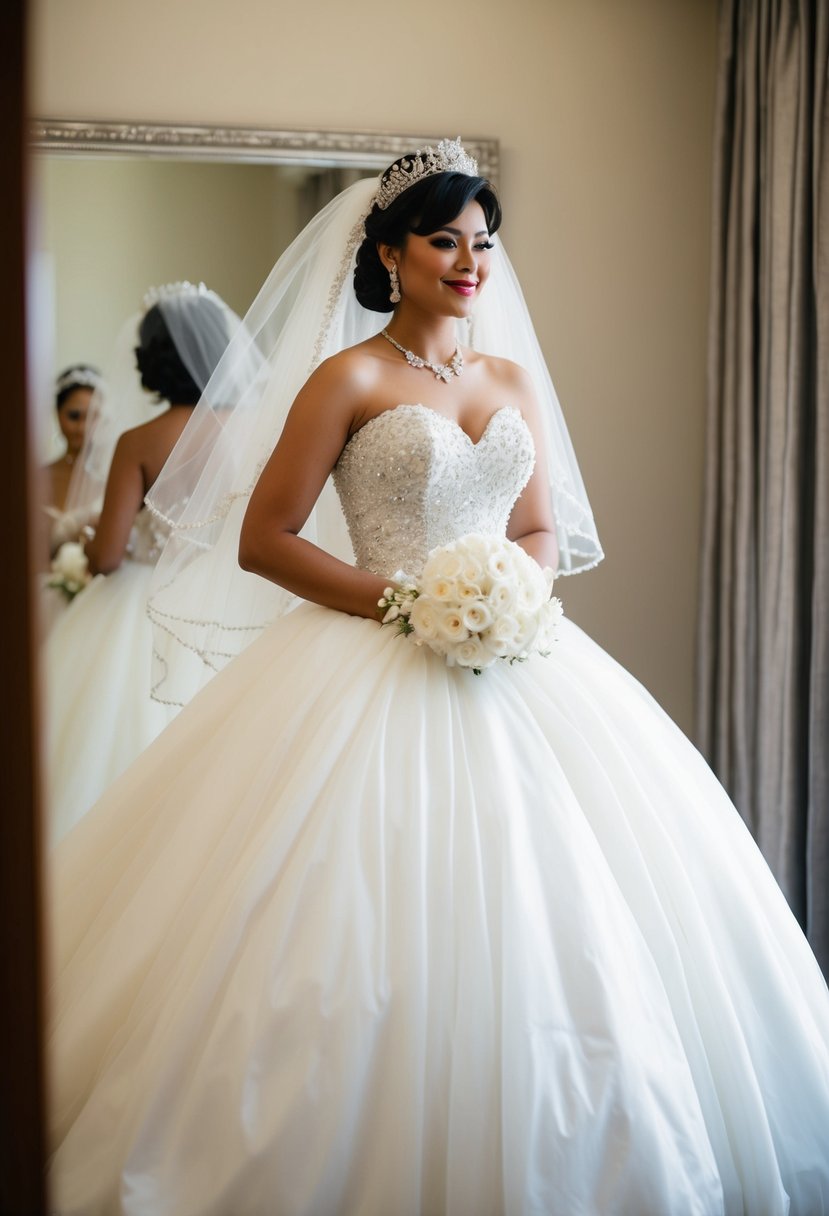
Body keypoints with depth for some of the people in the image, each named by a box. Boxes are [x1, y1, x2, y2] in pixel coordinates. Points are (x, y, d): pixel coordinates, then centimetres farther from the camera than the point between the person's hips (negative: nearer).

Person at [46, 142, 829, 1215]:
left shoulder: (515, 380, 14)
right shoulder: (349, 377, -1)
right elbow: (261, 539, -5)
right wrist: (397, 599, -14)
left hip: (511, 665, 5)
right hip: (375, 668, -5)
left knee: (538, 914, 1)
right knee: (380, 931, -8)